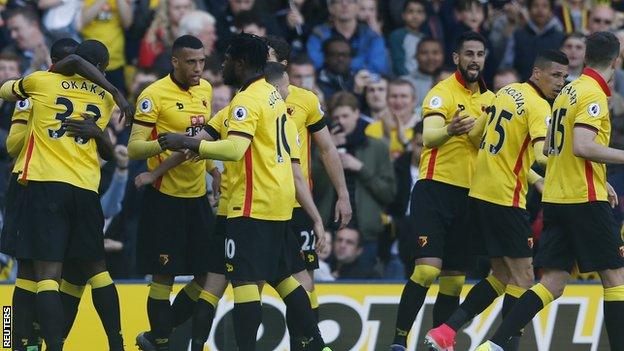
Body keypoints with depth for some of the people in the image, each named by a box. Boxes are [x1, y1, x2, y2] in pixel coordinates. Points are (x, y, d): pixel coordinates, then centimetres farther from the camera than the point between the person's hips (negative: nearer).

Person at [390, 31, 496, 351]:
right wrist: (450, 130, -43)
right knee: (427, 269, -18)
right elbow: (428, 136, -23)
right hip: (436, 190, -7)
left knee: (454, 279, 6)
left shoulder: (488, 98, 13)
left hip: (469, 195, 7)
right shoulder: (443, 93, -8)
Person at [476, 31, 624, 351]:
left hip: (555, 200, 8)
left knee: (551, 285, 4)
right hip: (586, 201, -8)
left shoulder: (568, 92, 16)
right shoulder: (593, 94, -11)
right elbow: (582, 146, -23)